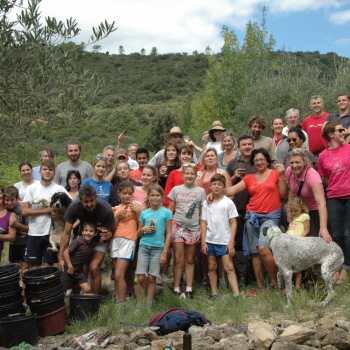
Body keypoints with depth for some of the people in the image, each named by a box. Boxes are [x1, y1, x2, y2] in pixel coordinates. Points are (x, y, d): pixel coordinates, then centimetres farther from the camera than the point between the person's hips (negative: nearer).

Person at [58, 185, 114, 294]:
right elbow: (66, 233, -24)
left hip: (99, 239, -2)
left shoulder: (106, 210, -32)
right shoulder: (74, 207, -28)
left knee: (94, 268, -17)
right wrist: (60, 258, -27)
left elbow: (109, 232, -19)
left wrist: (106, 235, -45)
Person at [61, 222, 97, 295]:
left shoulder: (92, 244, -2)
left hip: (79, 271, 5)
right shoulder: (78, 241, -19)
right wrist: (70, 267, -18)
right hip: (68, 269, -5)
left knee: (87, 289, -9)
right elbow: (66, 252, -18)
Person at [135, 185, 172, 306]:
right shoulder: (144, 213, 7)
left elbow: (169, 234, -1)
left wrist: (164, 253, -6)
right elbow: (138, 233, 15)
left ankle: (149, 304, 12)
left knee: (151, 278, 1)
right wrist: (143, 229, -8)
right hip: (144, 247, 2)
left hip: (158, 248, -2)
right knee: (141, 277, -2)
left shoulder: (166, 212, -1)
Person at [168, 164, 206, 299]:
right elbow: (170, 210, 7)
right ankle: (176, 288, 4)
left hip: (193, 229, 0)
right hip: (177, 226, 0)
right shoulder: (176, 189, 4)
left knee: (190, 260, 7)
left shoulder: (201, 191, 3)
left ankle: (189, 289, 12)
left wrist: (201, 230, -1)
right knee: (178, 259, -1)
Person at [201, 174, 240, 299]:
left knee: (229, 267, -5)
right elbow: (203, 223, 6)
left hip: (224, 241, -3)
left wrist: (231, 242, -10)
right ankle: (214, 293, 20)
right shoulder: (206, 203, 5)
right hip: (210, 240, 3)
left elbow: (233, 223, -3)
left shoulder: (228, 202, -3)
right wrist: (203, 242, 0)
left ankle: (236, 294, -5)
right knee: (212, 267, 11)